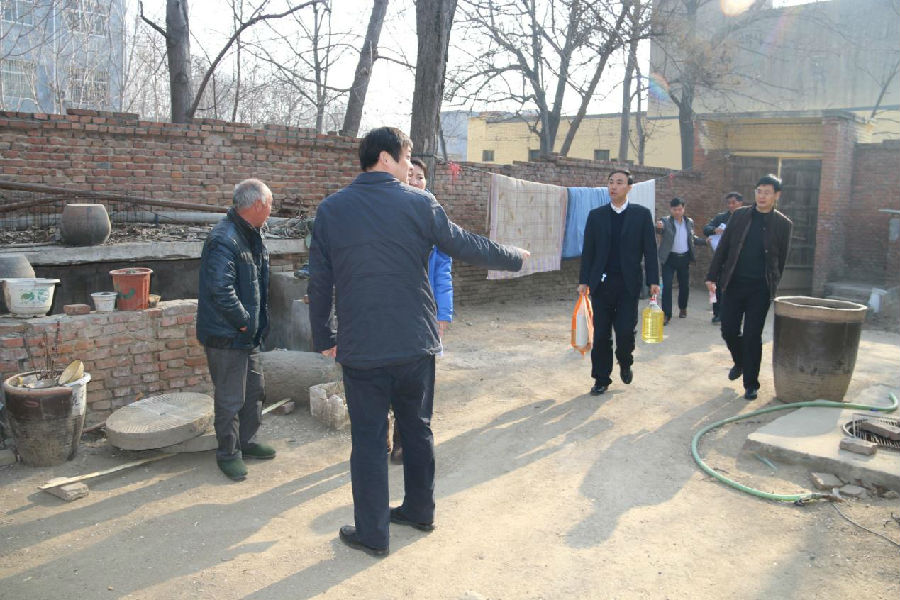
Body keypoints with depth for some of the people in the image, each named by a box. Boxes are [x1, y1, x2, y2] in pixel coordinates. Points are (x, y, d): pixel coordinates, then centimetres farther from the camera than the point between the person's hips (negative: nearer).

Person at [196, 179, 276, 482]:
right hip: (226, 335, -10)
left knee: (255, 389, 19)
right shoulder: (223, 240, -22)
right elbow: (221, 290, -29)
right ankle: (228, 453, 18)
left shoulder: (251, 235, 11)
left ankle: (246, 441, 36)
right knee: (230, 399, 2)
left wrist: (256, 322, 14)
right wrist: (243, 321, -19)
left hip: (247, 333, 10)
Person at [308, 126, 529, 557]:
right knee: (417, 429, 19)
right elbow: (468, 246, 4)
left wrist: (323, 337, 13)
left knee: (368, 439, 8)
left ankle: (372, 533, 18)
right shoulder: (420, 204, -5)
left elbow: (319, 281, 2)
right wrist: (516, 258, 21)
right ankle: (419, 510, 35)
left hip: (360, 349, 0)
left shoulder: (331, 209, -1)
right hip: (416, 344, 1)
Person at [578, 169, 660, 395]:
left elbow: (650, 249, 2)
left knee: (625, 331, -6)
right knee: (601, 334, 4)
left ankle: (625, 363, 25)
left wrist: (653, 280, -5)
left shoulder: (641, 214, 3)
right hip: (601, 283, 2)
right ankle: (601, 378, 17)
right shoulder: (596, 215, 7)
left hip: (628, 284, -1)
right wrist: (584, 280, 1)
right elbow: (588, 250, 7)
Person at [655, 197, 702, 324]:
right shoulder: (665, 221, -7)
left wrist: (705, 241, 7)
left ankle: (683, 308, 36)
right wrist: (658, 226, -50)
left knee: (684, 285, 14)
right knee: (667, 286, -10)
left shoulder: (689, 222, 8)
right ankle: (666, 314, -6)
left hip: (684, 258, 4)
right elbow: (659, 230, -27)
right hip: (669, 258, -4)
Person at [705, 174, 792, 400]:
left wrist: (774, 287, 3)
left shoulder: (783, 224, 2)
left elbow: (782, 260, 5)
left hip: (760, 288, -2)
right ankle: (740, 362, 35)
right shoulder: (739, 215, 6)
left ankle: (751, 383, 13)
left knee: (753, 336, 0)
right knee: (729, 331, 4)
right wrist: (712, 276, 1)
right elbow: (723, 247, 6)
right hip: (734, 283, 2)